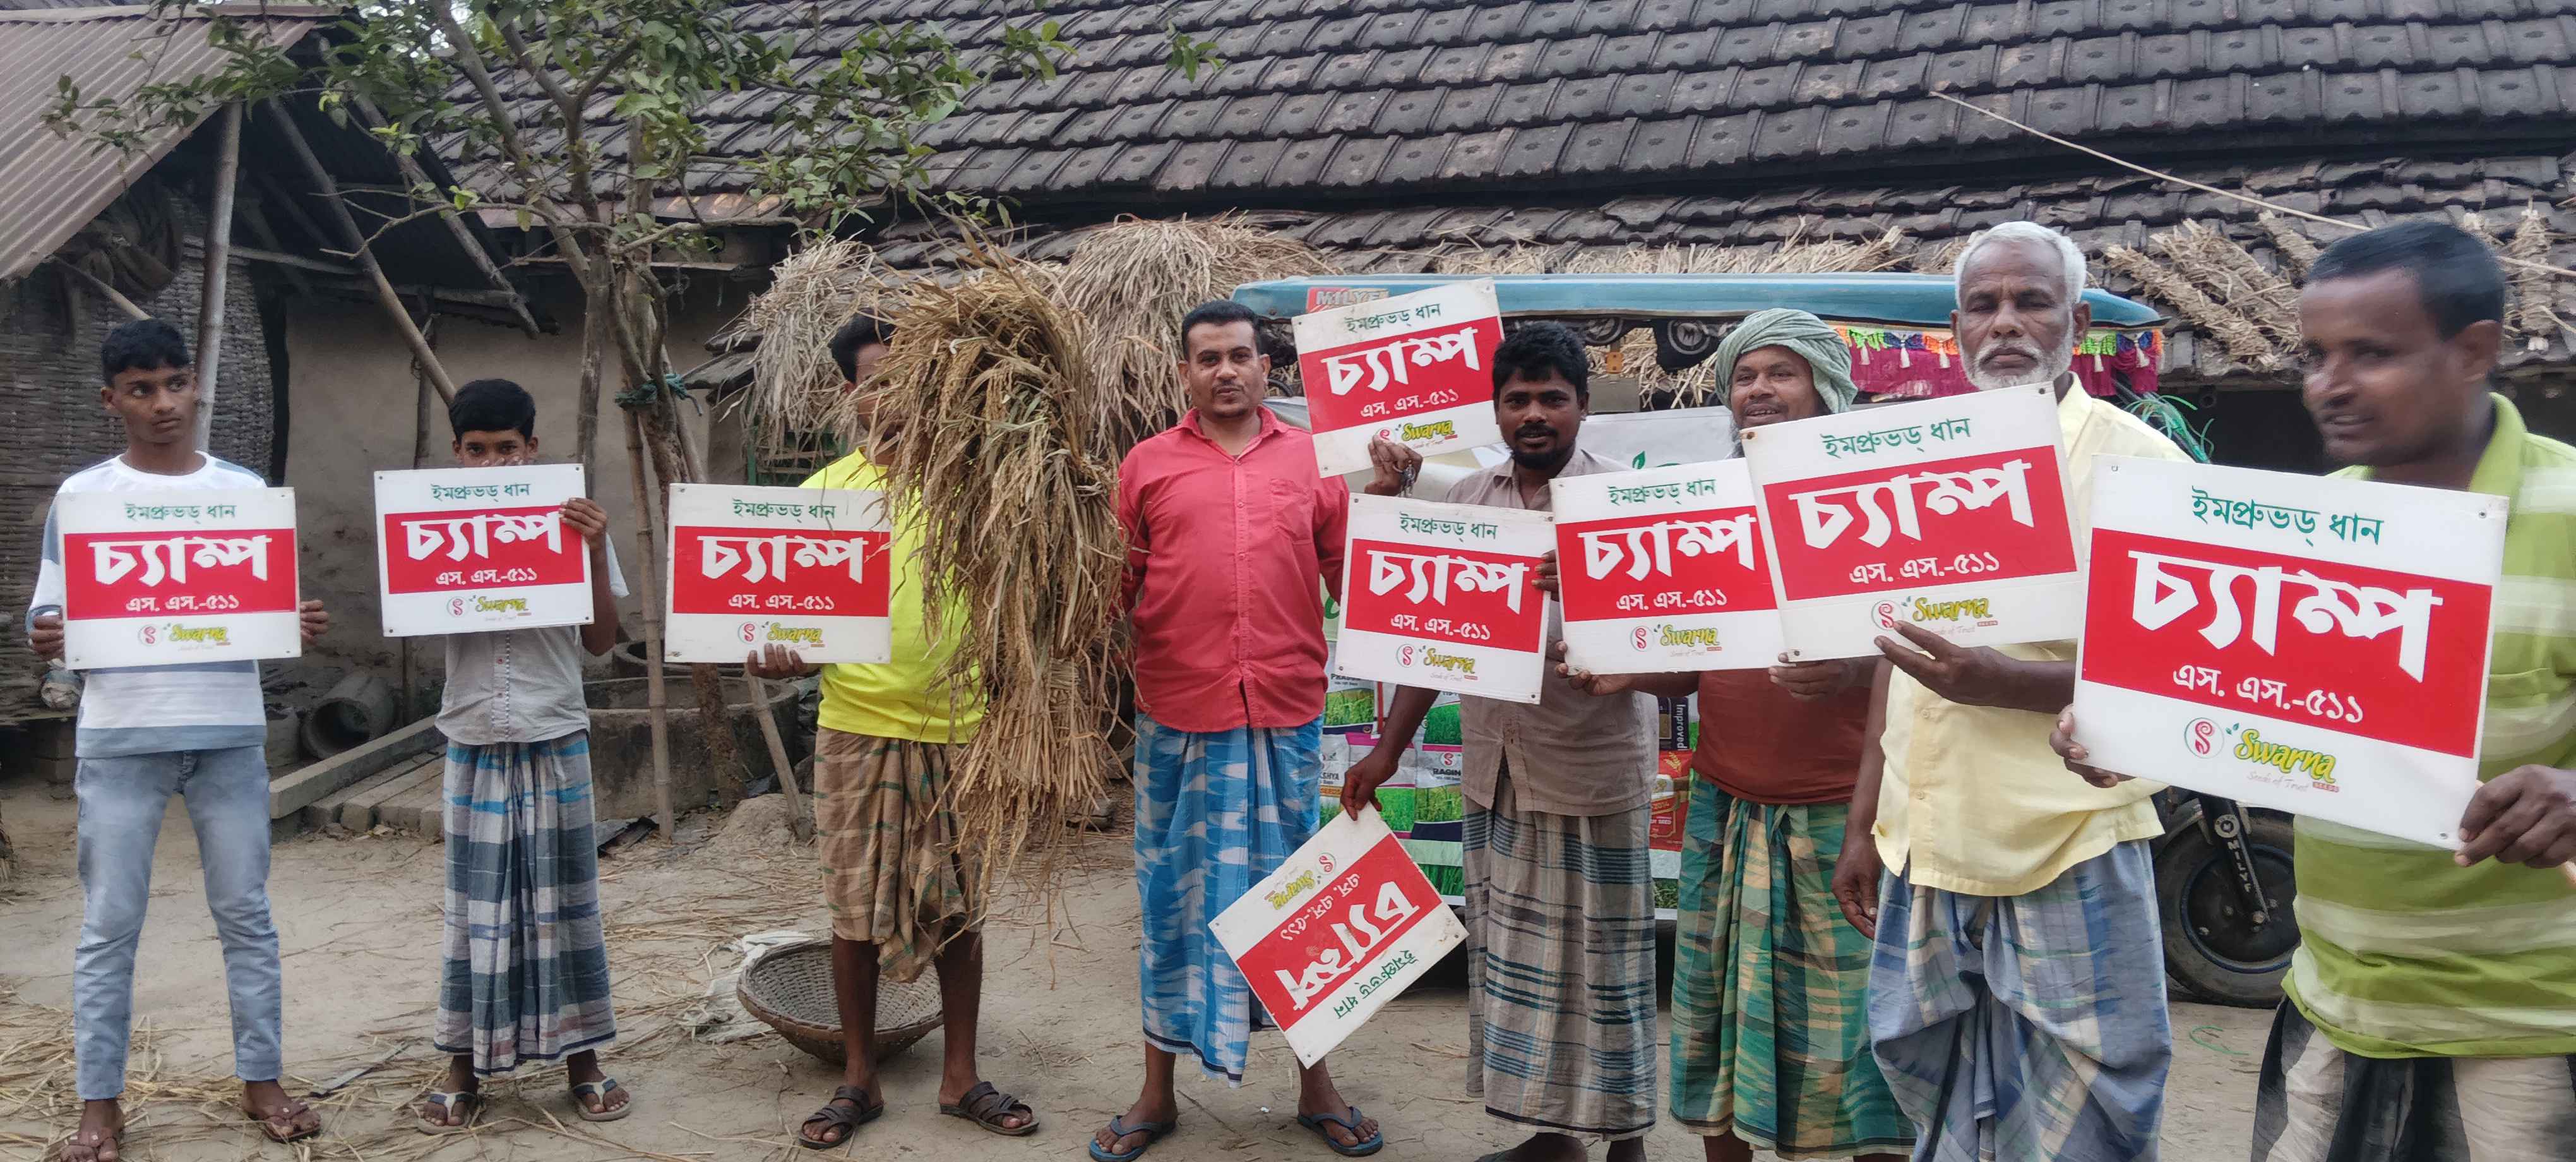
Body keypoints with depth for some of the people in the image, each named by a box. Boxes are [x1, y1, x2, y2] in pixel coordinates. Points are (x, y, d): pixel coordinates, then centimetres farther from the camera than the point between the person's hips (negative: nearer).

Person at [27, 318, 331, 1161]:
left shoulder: (245, 490, 6)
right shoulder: (82, 496, 2)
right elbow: (49, 619, 1)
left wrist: (304, 627, -12)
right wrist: (45, 639, -21)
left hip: (230, 733, 1)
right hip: (119, 738, -1)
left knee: (246, 915, 7)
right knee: (110, 925, 4)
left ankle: (262, 1081, 17)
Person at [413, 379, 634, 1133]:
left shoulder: (570, 521, -1)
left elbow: (601, 640, -1)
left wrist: (595, 551, -12)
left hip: (555, 739, 0)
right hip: (473, 742, 1)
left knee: (562, 900, 7)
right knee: (476, 907, 6)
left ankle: (581, 1061, 16)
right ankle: (465, 1070, 15)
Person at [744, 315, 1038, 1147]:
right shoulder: (825, 492, 4)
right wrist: (780, 654, -17)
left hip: (958, 726, 0)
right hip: (857, 726, 0)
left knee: (959, 904, 8)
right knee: (855, 907, 6)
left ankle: (960, 1076, 22)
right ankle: (858, 1079, 21)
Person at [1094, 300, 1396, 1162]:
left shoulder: (1312, 459, 7)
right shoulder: (1148, 464, 5)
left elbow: (1353, 579, 7)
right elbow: (1116, 585, 5)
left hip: (1286, 714, 1)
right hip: (1178, 717, 0)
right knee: (1174, 896, 9)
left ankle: (1315, 1084, 25)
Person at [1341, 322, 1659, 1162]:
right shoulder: (1466, 500, 8)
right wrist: (1389, 747, 12)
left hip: (1593, 770, -5)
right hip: (1495, 770, 5)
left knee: (1603, 958, 4)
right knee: (1513, 956, 12)